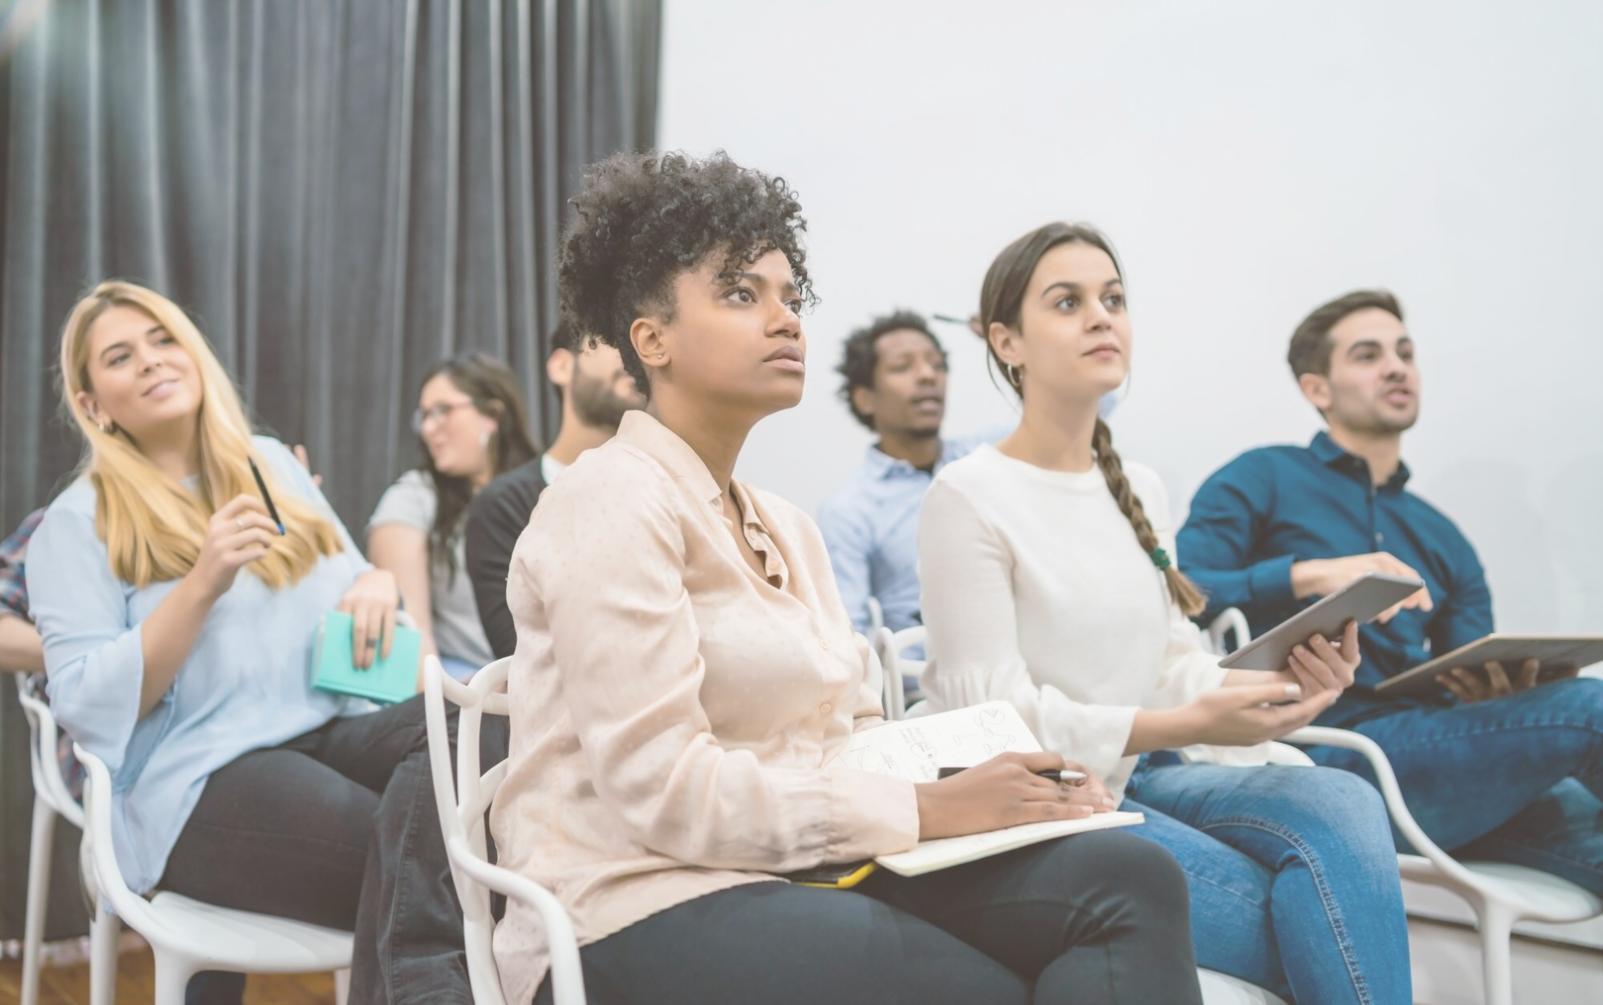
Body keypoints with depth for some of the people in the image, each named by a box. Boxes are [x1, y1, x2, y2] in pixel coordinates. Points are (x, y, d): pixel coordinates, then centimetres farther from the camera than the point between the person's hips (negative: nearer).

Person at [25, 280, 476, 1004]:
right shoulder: (76, 524, 4)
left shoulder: (272, 463, 20)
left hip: (334, 727, 5)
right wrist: (201, 587, -17)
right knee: (413, 867, -35)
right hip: (201, 777, -5)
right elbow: (87, 707, -5)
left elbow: (350, 582, 26)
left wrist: (378, 584, 0)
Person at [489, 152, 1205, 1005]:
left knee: (1126, 878, -14)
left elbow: (850, 736, 13)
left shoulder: (787, 527, 19)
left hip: (798, 875, 8)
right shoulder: (615, 501, -9)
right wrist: (926, 811, -17)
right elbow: (661, 786, -18)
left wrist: (978, 781, -8)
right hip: (643, 910, -7)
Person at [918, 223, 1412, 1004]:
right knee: (1302, 914, -23)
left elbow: (1175, 662, 11)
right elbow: (997, 715, -14)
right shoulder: (968, 497, -9)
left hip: (1144, 775, 6)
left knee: (1340, 805, -23)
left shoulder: (1141, 490, 13)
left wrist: (1277, 685, -11)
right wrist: (1189, 725, -22)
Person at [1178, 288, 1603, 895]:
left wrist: (1499, 688, -4)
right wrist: (1309, 575, -16)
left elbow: (1474, 691, 19)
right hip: (1329, 751, -6)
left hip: (1437, 761, 6)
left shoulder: (1443, 540, 27)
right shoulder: (1264, 480, 10)